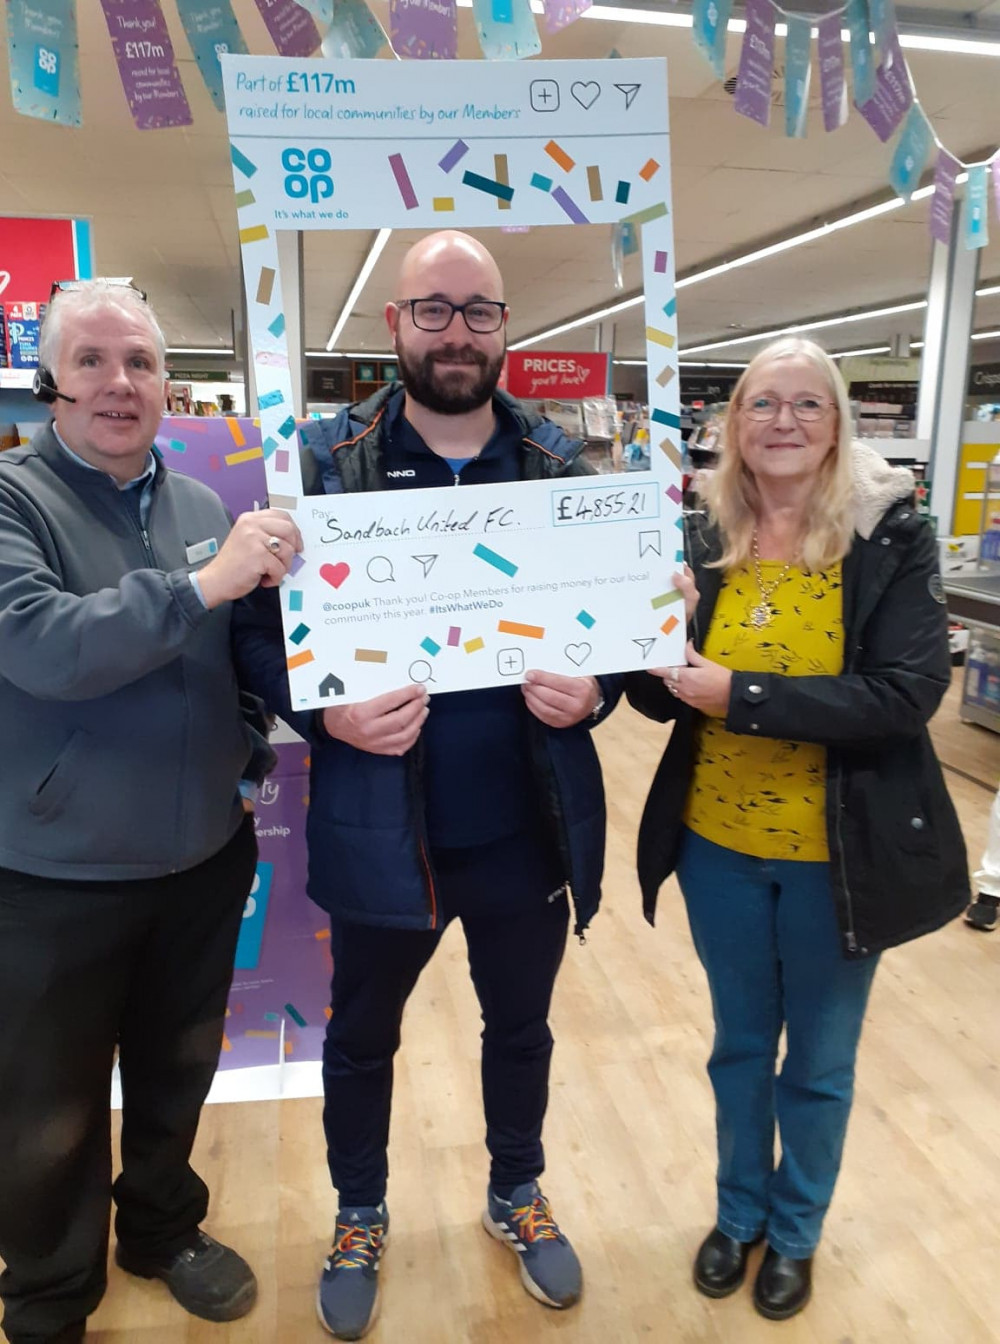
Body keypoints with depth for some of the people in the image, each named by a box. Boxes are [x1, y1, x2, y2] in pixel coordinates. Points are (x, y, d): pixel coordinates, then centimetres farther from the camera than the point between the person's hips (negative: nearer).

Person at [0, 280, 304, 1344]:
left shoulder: (205, 506, 3)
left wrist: (256, 753, 3)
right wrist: (206, 582, -30)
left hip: (205, 858, 5)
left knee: (177, 1071, 23)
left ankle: (163, 1227, 50)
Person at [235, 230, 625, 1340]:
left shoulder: (560, 466, -1)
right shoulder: (326, 459, -6)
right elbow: (259, 626, -5)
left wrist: (595, 688, -16)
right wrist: (322, 710, -23)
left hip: (527, 829, 2)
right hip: (380, 831, -1)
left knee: (520, 1027, 23)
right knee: (361, 1038, 21)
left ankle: (516, 1195, 53)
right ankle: (359, 1217, 50)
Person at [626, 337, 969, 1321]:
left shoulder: (893, 538, -11)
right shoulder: (703, 542, -3)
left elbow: (906, 694, -21)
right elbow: (663, 693, 0)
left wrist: (743, 696, -26)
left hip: (838, 857, -2)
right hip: (719, 845, 3)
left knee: (819, 1064, 18)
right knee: (739, 1044, 22)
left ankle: (796, 1232, 44)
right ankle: (738, 1212, 46)